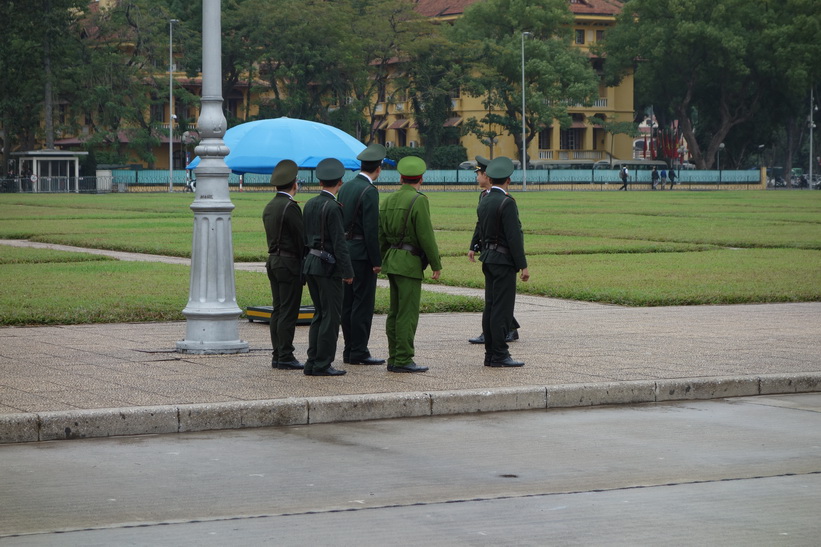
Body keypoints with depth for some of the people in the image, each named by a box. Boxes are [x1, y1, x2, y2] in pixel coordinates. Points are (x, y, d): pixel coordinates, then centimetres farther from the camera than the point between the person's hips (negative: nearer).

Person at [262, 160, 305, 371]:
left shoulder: (269, 207, 12)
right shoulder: (290, 207, -15)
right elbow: (302, 238, -15)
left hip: (273, 262, 9)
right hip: (290, 264, -9)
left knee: (278, 310, 11)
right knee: (288, 312, -6)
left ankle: (278, 355, 12)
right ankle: (285, 356, -6)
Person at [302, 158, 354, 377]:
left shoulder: (310, 204, 9)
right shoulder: (332, 207, -16)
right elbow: (339, 242, -18)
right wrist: (347, 271, -14)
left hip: (311, 263, 8)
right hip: (328, 266, -8)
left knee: (319, 314, 14)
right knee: (331, 315, -2)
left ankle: (312, 362, 13)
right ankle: (322, 364, -2)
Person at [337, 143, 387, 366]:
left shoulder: (345, 187, 10)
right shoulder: (369, 191, -16)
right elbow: (371, 229, -19)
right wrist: (376, 261, -15)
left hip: (345, 251, 8)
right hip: (362, 253, -8)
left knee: (348, 303, 11)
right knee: (363, 303, -4)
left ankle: (350, 350, 16)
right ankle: (359, 352, -3)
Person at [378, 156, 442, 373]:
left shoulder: (387, 201, 12)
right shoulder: (419, 200, -12)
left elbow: (381, 235, 16)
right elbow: (426, 235, -14)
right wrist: (436, 264, -8)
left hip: (392, 260, 8)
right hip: (409, 263, -8)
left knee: (395, 312, 11)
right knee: (408, 313, -7)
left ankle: (394, 358, 14)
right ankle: (403, 360, -8)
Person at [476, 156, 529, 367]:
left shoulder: (484, 202, 10)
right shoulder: (506, 202, -16)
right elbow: (514, 236, -18)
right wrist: (523, 265, -15)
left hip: (489, 260, 9)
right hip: (504, 261, -9)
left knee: (490, 306, 9)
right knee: (502, 308, -7)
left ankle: (490, 354, 11)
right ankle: (499, 355, -7)